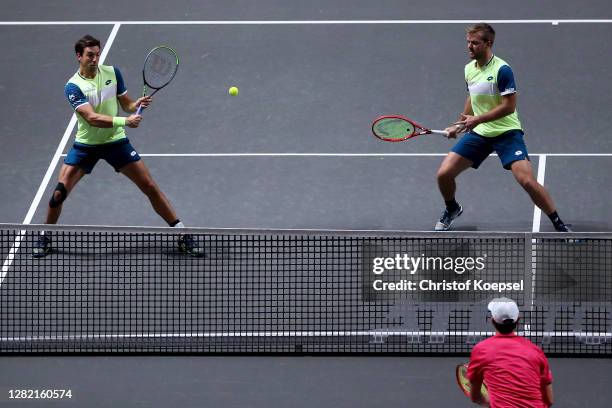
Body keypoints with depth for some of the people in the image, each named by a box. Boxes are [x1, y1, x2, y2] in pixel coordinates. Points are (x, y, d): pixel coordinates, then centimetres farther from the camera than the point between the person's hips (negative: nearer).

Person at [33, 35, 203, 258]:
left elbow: (126, 105, 6)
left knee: (150, 186, -2)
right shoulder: (73, 87, -16)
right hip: (86, 145, -2)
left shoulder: (112, 73, -4)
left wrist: (138, 105, -17)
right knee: (59, 192, -10)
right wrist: (124, 121, -39)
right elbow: (92, 118, -28)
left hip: (115, 141, 2)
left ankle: (182, 234, 5)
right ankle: (45, 236, 15)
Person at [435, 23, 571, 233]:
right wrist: (460, 125, 22)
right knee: (444, 174, -2)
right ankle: (452, 209, 30)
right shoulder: (469, 69, 6)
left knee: (526, 180, -21)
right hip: (478, 133, 6)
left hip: (506, 132, -6)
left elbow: (509, 106, -19)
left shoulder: (502, 70, -17)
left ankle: (559, 224, -6)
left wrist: (478, 119, -22)